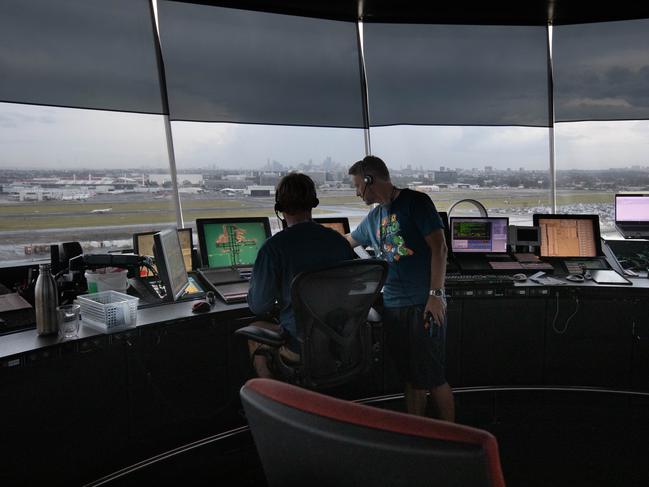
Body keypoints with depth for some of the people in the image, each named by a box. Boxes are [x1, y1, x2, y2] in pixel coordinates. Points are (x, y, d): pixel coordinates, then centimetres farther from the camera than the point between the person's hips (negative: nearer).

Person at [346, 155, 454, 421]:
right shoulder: (374, 217, 16)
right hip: (392, 307, 6)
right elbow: (345, 242, 32)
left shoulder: (415, 202, -4)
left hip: (423, 306, -6)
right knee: (411, 379, 13)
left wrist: (436, 294, -16)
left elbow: (439, 248, -11)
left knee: (433, 379, -1)